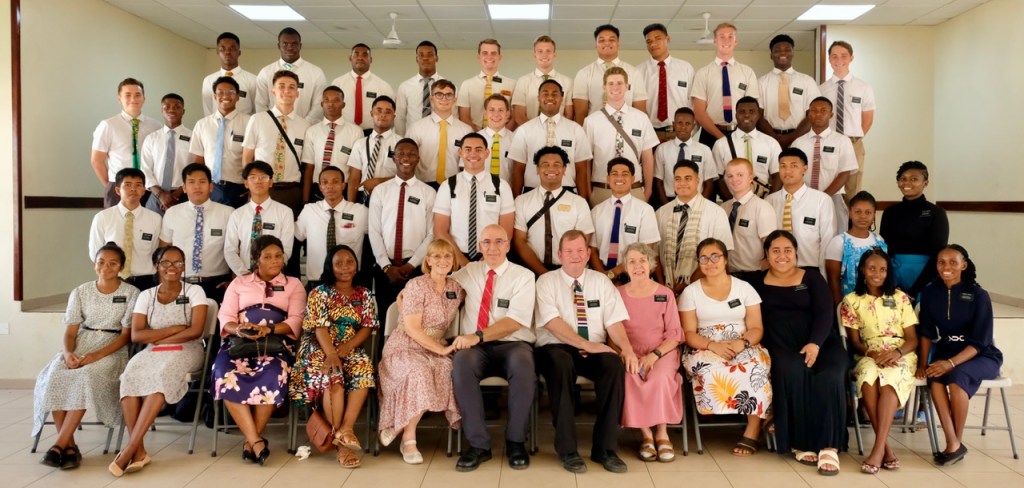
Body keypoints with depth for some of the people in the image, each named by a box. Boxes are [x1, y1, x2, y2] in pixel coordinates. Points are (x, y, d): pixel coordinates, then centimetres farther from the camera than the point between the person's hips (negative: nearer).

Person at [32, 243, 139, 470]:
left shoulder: (130, 293, 1)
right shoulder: (80, 292, 11)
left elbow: (126, 335, -4)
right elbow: (70, 332, 7)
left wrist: (96, 355, -17)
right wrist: (68, 353, -15)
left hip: (111, 350, -3)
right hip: (79, 347, 3)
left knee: (85, 377, -34)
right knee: (53, 378, -27)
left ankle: (59, 445, -27)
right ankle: (70, 446, -21)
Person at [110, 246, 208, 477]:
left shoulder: (195, 291, 3)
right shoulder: (146, 296, 11)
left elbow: (196, 331, -9)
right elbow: (136, 335, -1)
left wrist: (157, 337, -8)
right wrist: (174, 329, -10)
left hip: (186, 350, -3)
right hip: (153, 353, 3)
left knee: (162, 374, -35)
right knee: (131, 374, -30)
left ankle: (129, 449, -34)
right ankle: (139, 451, -30)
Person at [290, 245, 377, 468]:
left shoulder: (365, 295, 12)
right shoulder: (320, 293, 2)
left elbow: (367, 327, 4)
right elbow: (319, 327, -9)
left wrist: (347, 346, -15)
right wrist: (331, 354, -26)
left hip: (351, 349, 3)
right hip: (320, 349, -3)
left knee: (365, 368, -30)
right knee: (331, 374, -33)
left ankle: (346, 429, -34)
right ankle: (341, 441, -28)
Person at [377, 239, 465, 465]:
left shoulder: (456, 288, 8)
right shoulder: (416, 286, -8)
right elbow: (412, 329, -15)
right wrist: (442, 349, -19)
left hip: (435, 349, 5)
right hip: (405, 348, -5)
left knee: (455, 372, -28)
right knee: (421, 374, -37)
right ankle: (408, 438, -17)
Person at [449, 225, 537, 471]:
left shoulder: (523, 276, 3)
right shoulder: (469, 272, 15)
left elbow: (515, 321, -10)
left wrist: (478, 335, -23)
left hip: (512, 345, -2)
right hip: (475, 348, 2)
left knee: (523, 364, -38)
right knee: (462, 362, -35)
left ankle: (515, 442, -18)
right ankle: (478, 444, -23)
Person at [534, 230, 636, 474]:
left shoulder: (601, 281, 11)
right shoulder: (546, 281, 2)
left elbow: (614, 321, 2)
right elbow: (552, 323, -11)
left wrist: (627, 349, -18)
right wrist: (586, 345, -22)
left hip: (595, 349, 3)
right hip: (556, 348, -3)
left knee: (615, 364, -30)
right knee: (562, 363, -38)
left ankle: (605, 448, -20)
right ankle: (567, 449, -28)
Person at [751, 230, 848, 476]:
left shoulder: (812, 278, 14)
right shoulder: (758, 283, 15)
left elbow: (824, 314, 1)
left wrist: (815, 343, -17)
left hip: (819, 342, 1)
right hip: (781, 346, -1)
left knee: (830, 376, -31)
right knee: (792, 370, -34)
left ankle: (829, 446, -24)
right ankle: (800, 442, -22)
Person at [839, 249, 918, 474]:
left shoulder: (900, 298, 9)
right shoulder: (851, 300, 8)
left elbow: (913, 339, 5)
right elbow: (855, 341, 5)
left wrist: (897, 352, -17)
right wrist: (871, 352, -17)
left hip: (900, 356, 0)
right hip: (868, 356, 0)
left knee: (889, 379, -36)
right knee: (868, 378, -37)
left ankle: (878, 448, -38)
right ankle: (886, 448, -33)